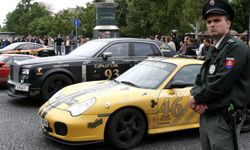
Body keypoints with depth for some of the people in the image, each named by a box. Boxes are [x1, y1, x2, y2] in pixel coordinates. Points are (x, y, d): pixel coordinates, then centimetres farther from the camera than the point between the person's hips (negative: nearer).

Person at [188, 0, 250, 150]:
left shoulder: (237, 48, -13)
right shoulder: (212, 52, 15)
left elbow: (220, 83, -23)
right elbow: (200, 80, 15)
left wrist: (196, 99, -9)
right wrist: (197, 99, -7)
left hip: (224, 120, -8)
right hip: (205, 116, 8)